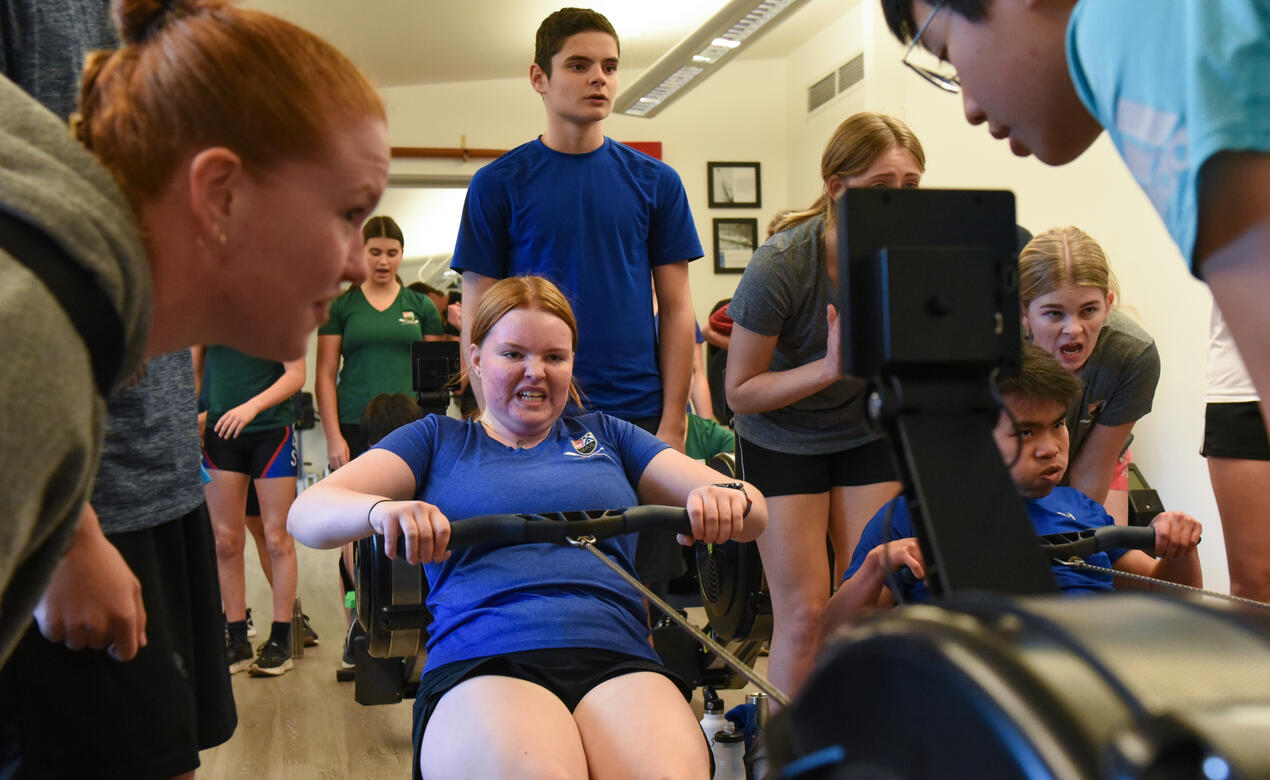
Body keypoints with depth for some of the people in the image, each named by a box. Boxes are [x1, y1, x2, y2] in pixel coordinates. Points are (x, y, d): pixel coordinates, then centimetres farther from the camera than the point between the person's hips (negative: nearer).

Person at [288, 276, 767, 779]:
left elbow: (754, 513, 16)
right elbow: (307, 513, 7)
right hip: (480, 664, -1)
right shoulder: (439, 439, 21)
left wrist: (730, 500, -10)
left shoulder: (605, 435, 24)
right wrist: (381, 509, -17)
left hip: (616, 660, 1)